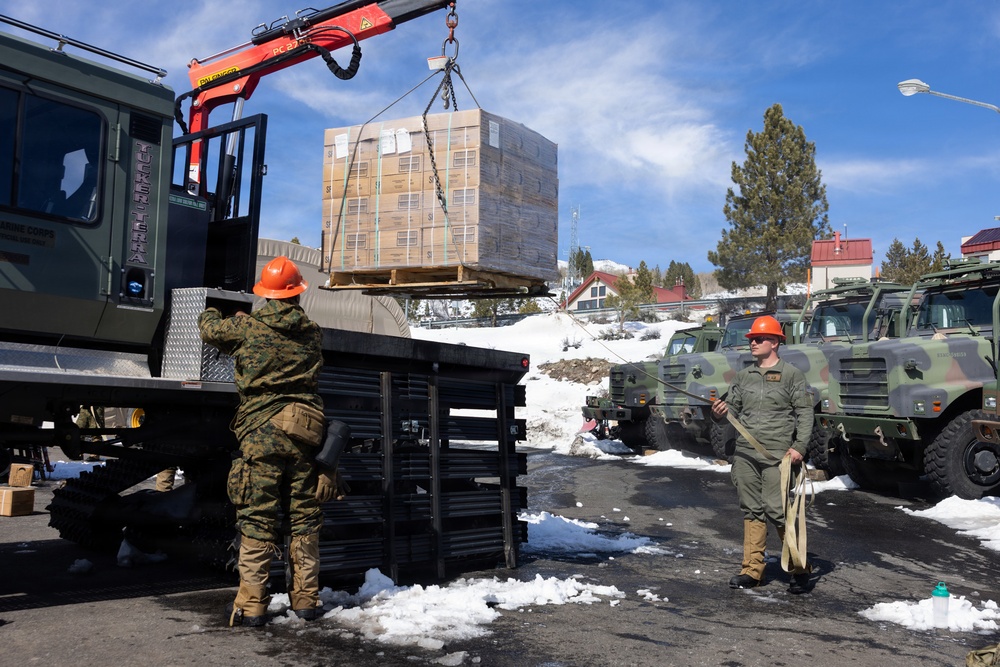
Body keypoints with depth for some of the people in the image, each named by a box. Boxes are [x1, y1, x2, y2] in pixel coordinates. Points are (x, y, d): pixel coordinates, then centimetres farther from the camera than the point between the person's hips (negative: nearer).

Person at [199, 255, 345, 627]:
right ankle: (306, 599, 17)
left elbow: (209, 329, 17)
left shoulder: (246, 327, -1)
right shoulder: (312, 332, 8)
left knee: (257, 521, 1)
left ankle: (251, 606, 2)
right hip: (304, 431, 3)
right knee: (304, 519, 10)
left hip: (261, 431, -3)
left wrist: (211, 312, 42)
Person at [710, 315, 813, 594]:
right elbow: (732, 406, 14)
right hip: (744, 453, 5)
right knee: (751, 512, 8)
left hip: (776, 455, -5)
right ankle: (752, 570, 15)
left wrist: (799, 446, -13)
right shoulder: (744, 376, 15)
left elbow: (805, 413, -3)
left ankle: (799, 569, 5)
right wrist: (719, 413, -9)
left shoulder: (791, 374, 1)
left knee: (777, 510, -10)